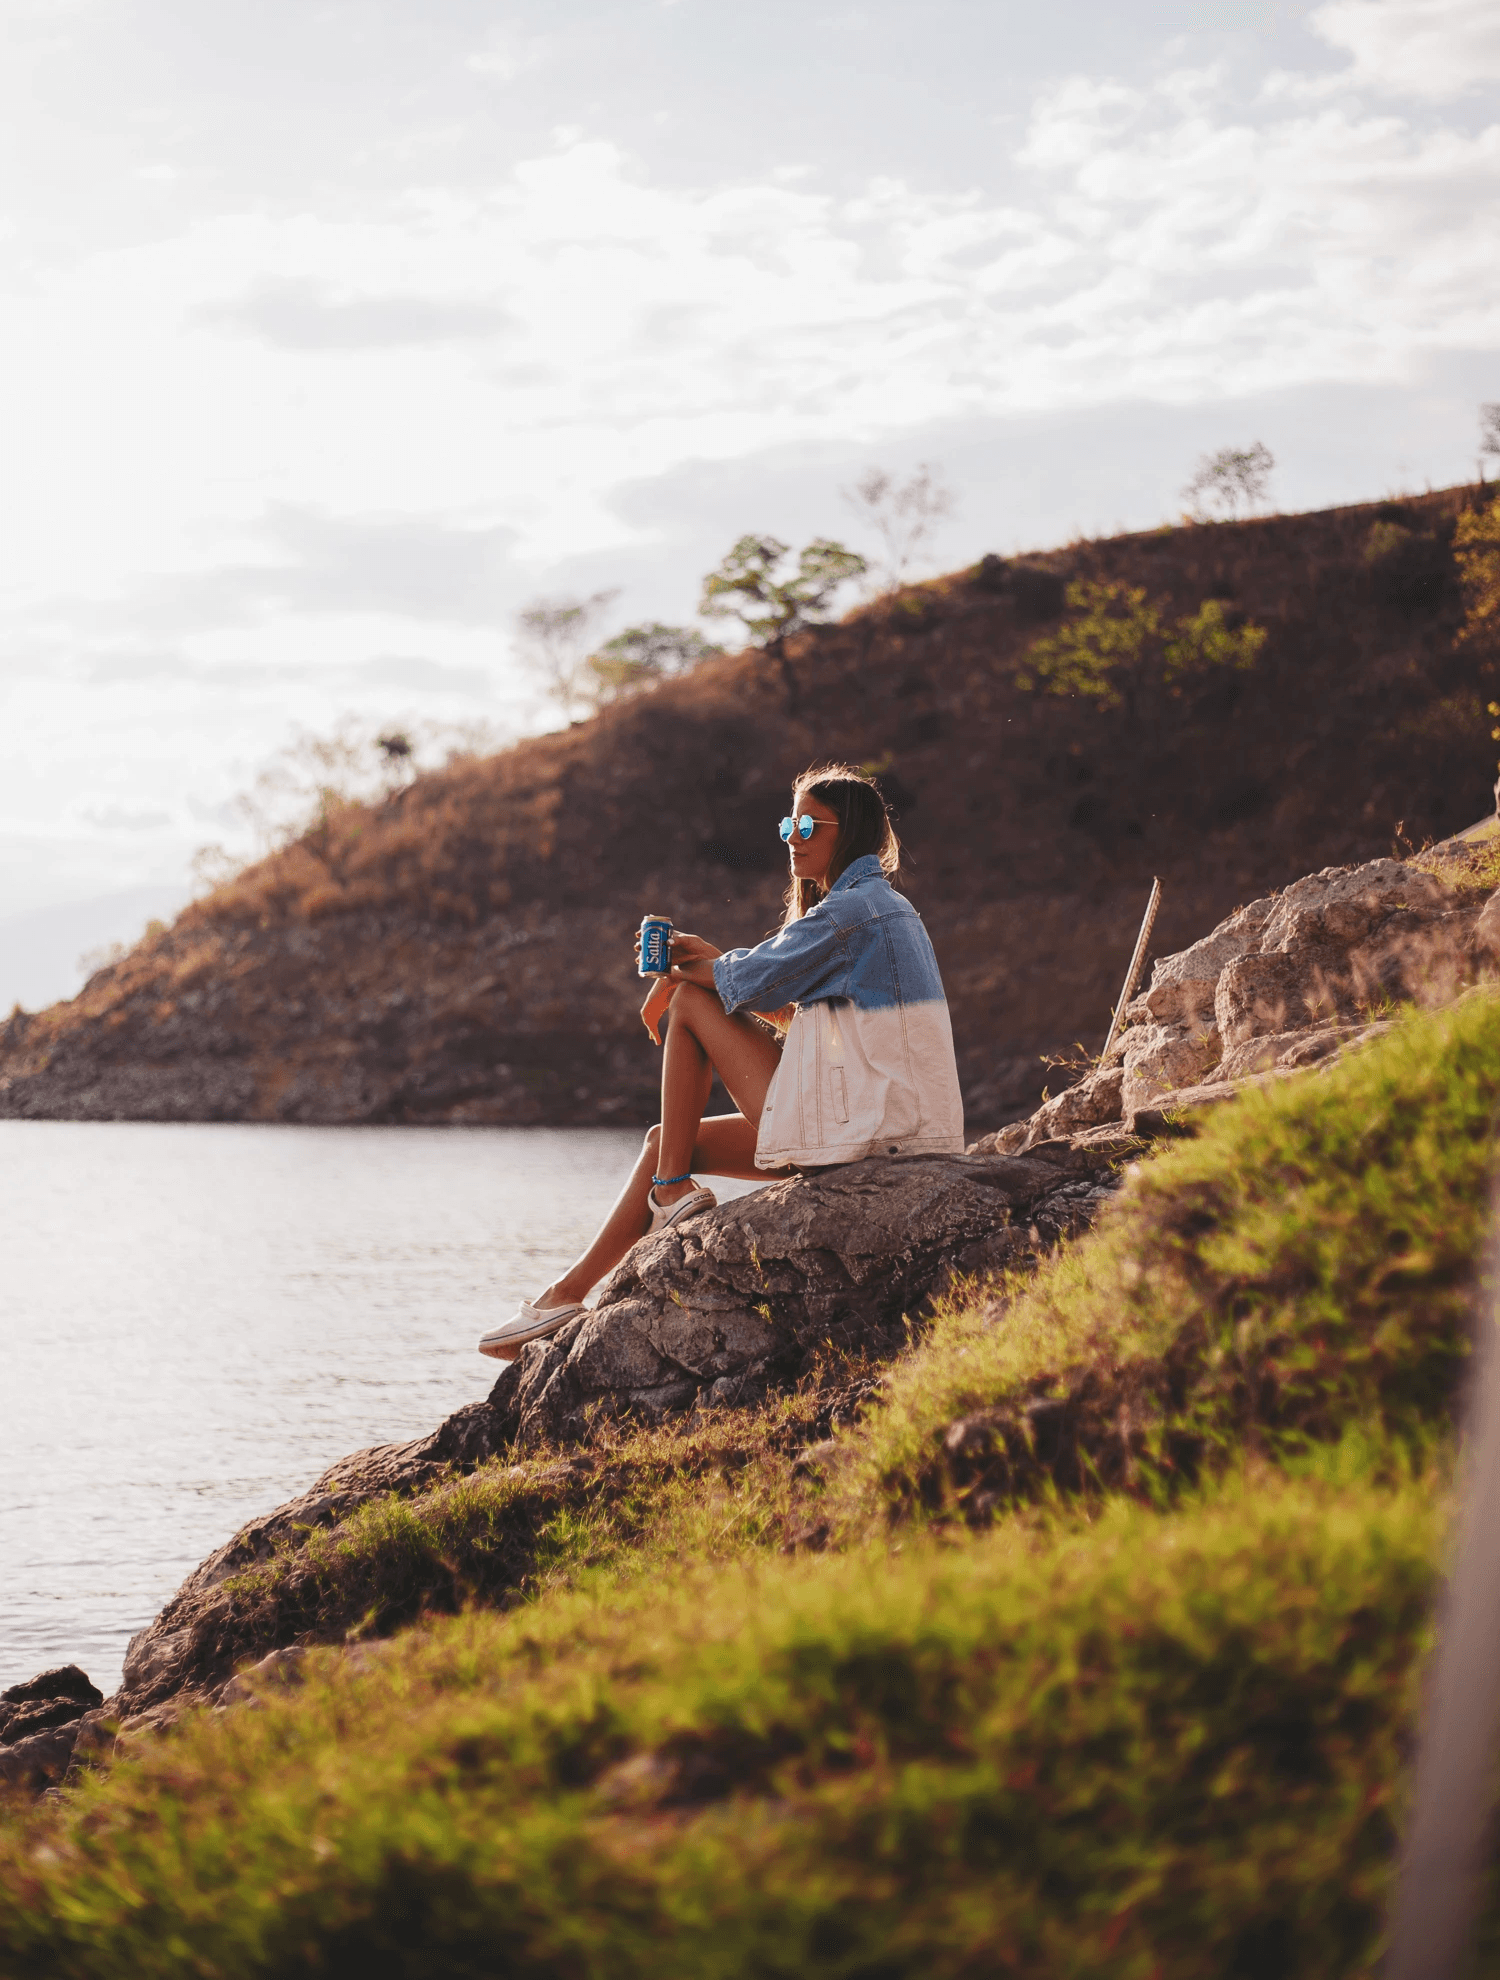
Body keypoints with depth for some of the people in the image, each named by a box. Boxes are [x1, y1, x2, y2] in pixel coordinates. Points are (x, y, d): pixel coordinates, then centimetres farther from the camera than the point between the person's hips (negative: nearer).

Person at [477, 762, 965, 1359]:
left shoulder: (853, 907, -12)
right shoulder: (884, 908, 20)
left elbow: (753, 980, -9)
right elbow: (791, 1011, 19)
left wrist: (677, 976, 10)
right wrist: (708, 960, 9)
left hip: (856, 1131, -10)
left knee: (690, 1002, -2)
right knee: (666, 1139, 13)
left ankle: (672, 1193, 2)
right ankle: (570, 1293, 10)